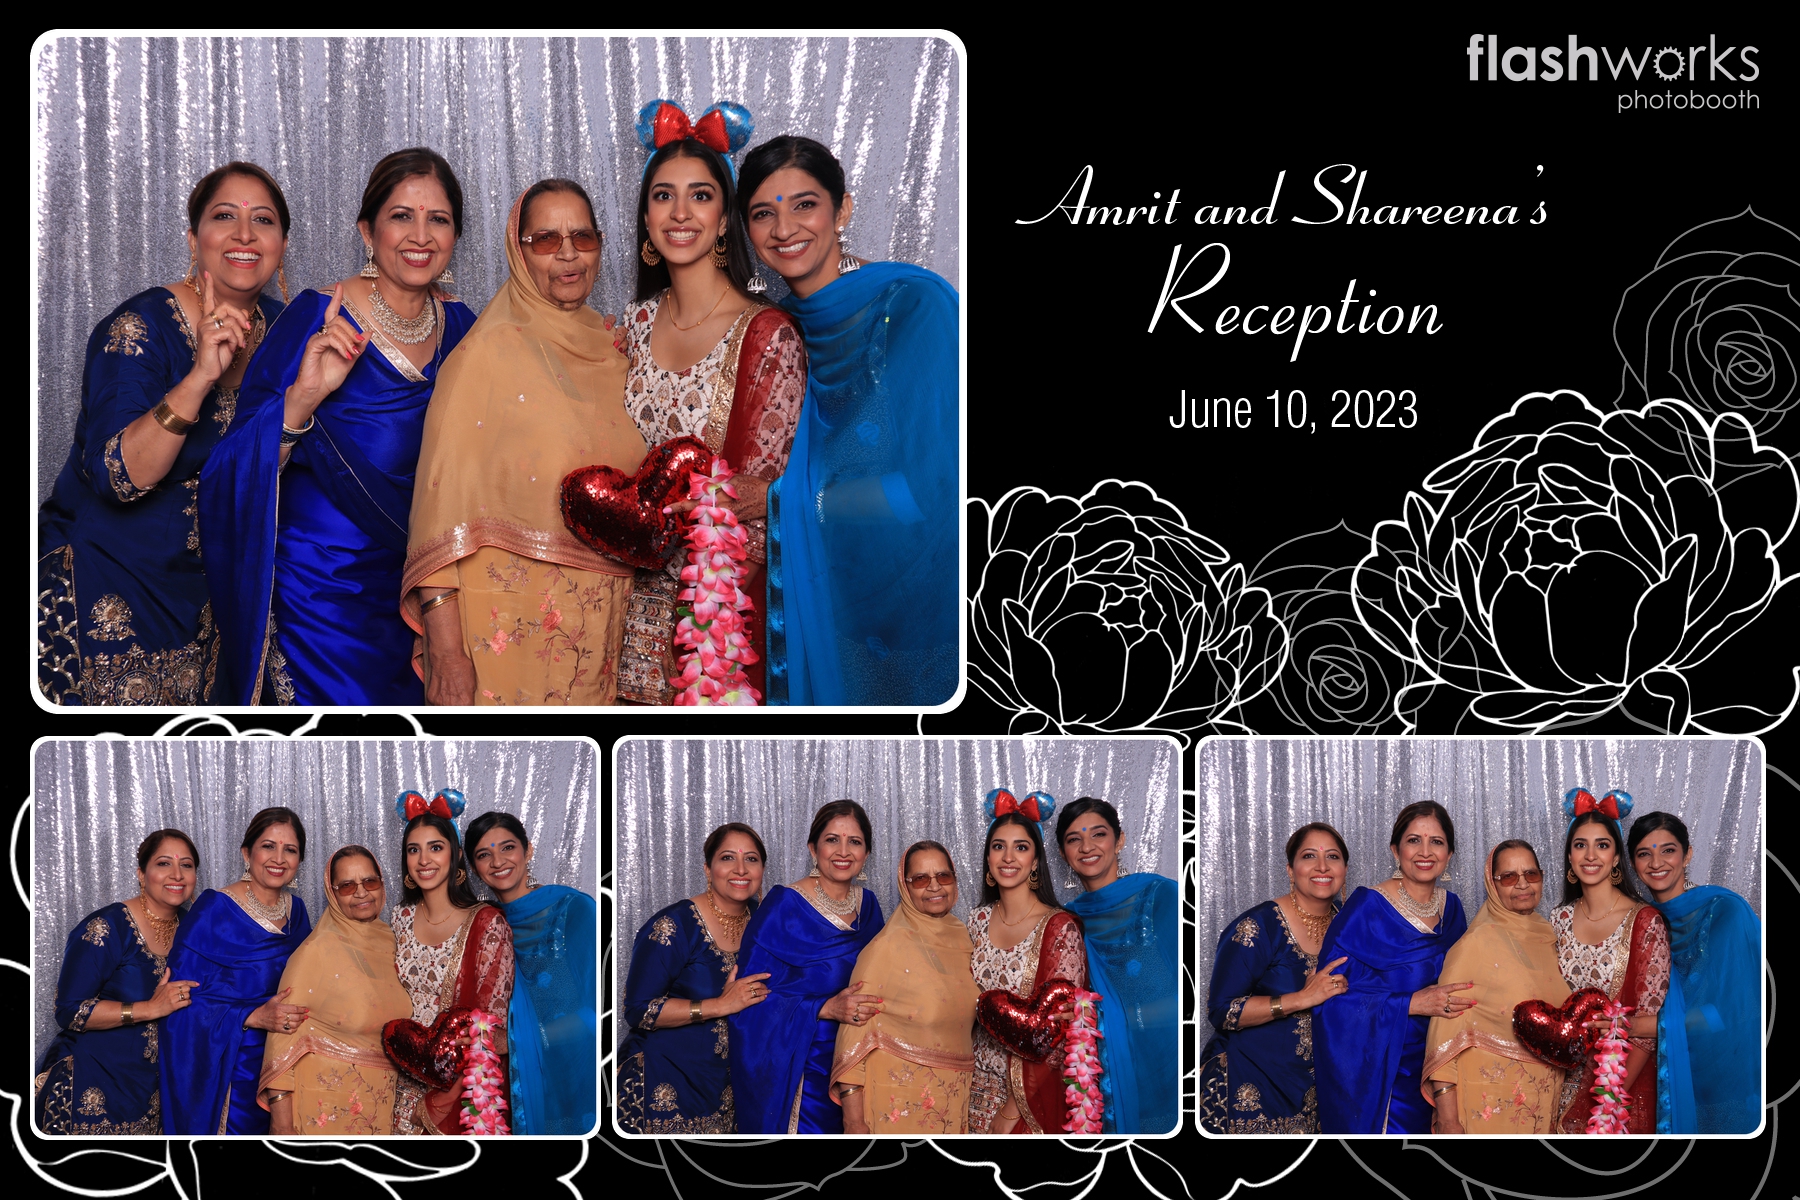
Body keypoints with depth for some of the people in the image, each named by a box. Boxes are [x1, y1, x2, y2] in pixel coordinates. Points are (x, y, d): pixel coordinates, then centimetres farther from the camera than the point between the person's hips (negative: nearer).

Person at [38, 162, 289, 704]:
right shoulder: (141, 328, -18)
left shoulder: (280, 328, 1)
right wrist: (199, 377, -38)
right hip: (109, 589, -5)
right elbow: (117, 476, -28)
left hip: (211, 588, 6)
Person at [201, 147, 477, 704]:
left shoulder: (460, 327, 2)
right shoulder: (316, 320, -14)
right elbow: (239, 476, -18)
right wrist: (300, 399, -33)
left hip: (418, 595, 5)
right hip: (321, 591, -5)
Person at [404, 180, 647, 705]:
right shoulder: (490, 351, -9)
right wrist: (445, 650, -21)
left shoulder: (611, 348, 9)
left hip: (600, 630, 6)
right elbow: (443, 499, -14)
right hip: (508, 622, -6)